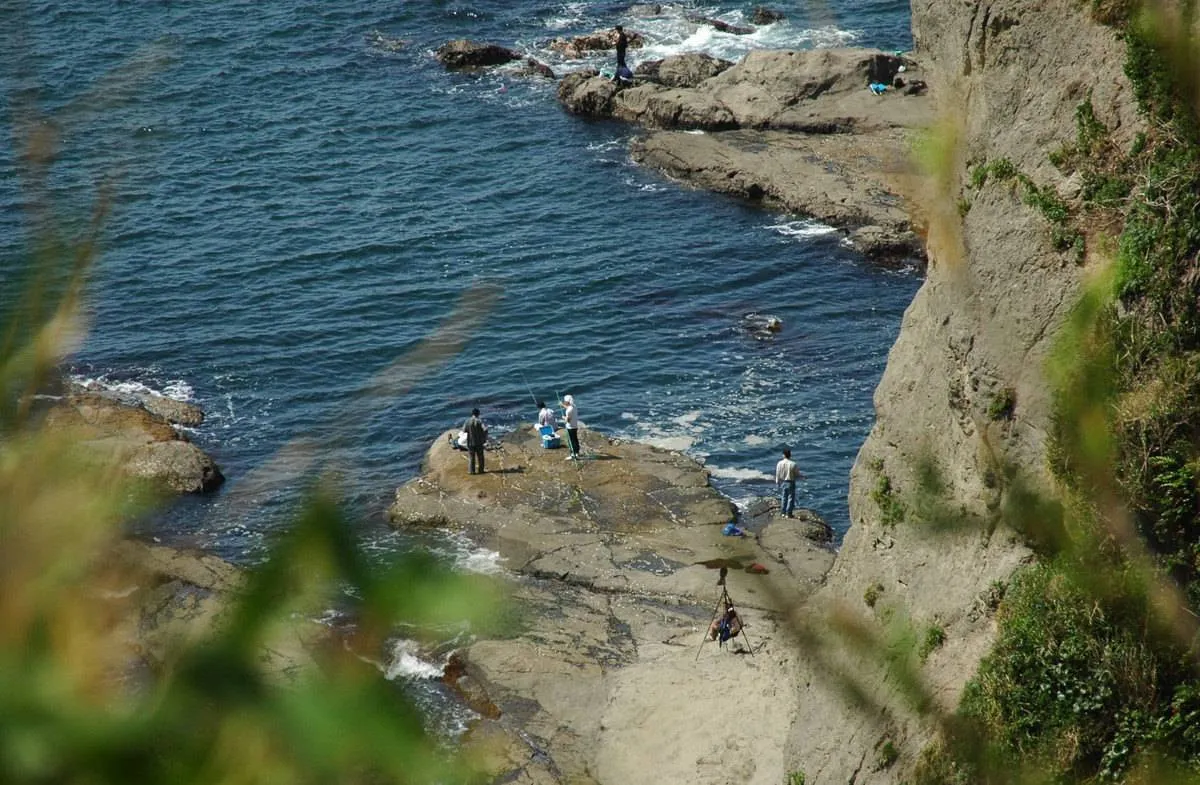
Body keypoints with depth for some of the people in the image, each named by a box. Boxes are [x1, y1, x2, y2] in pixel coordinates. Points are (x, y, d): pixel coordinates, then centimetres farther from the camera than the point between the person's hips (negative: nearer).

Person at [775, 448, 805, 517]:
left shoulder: (779, 464, -9)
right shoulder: (793, 464, -17)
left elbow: (777, 475, -1)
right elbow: (797, 474, -8)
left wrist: (777, 482, 13)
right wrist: (802, 476, 13)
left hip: (782, 482, 3)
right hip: (790, 483, -3)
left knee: (783, 498, 16)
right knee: (790, 498, 6)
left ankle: (783, 512, 21)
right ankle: (788, 513, 6)